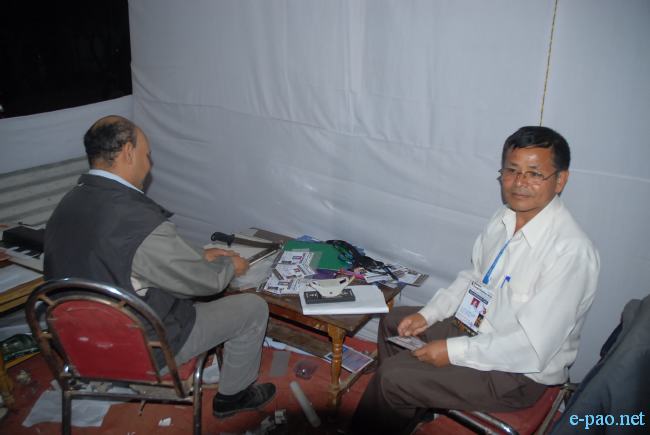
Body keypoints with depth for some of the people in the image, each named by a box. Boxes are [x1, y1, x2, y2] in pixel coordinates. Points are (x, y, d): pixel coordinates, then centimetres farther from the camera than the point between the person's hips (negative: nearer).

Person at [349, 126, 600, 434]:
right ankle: (406, 409, 33)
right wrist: (428, 314, 0)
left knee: (390, 376, -15)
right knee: (393, 322, 18)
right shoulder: (504, 219, -4)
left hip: (519, 373, -8)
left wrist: (453, 351, -23)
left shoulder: (571, 252, -29)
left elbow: (533, 349, -28)